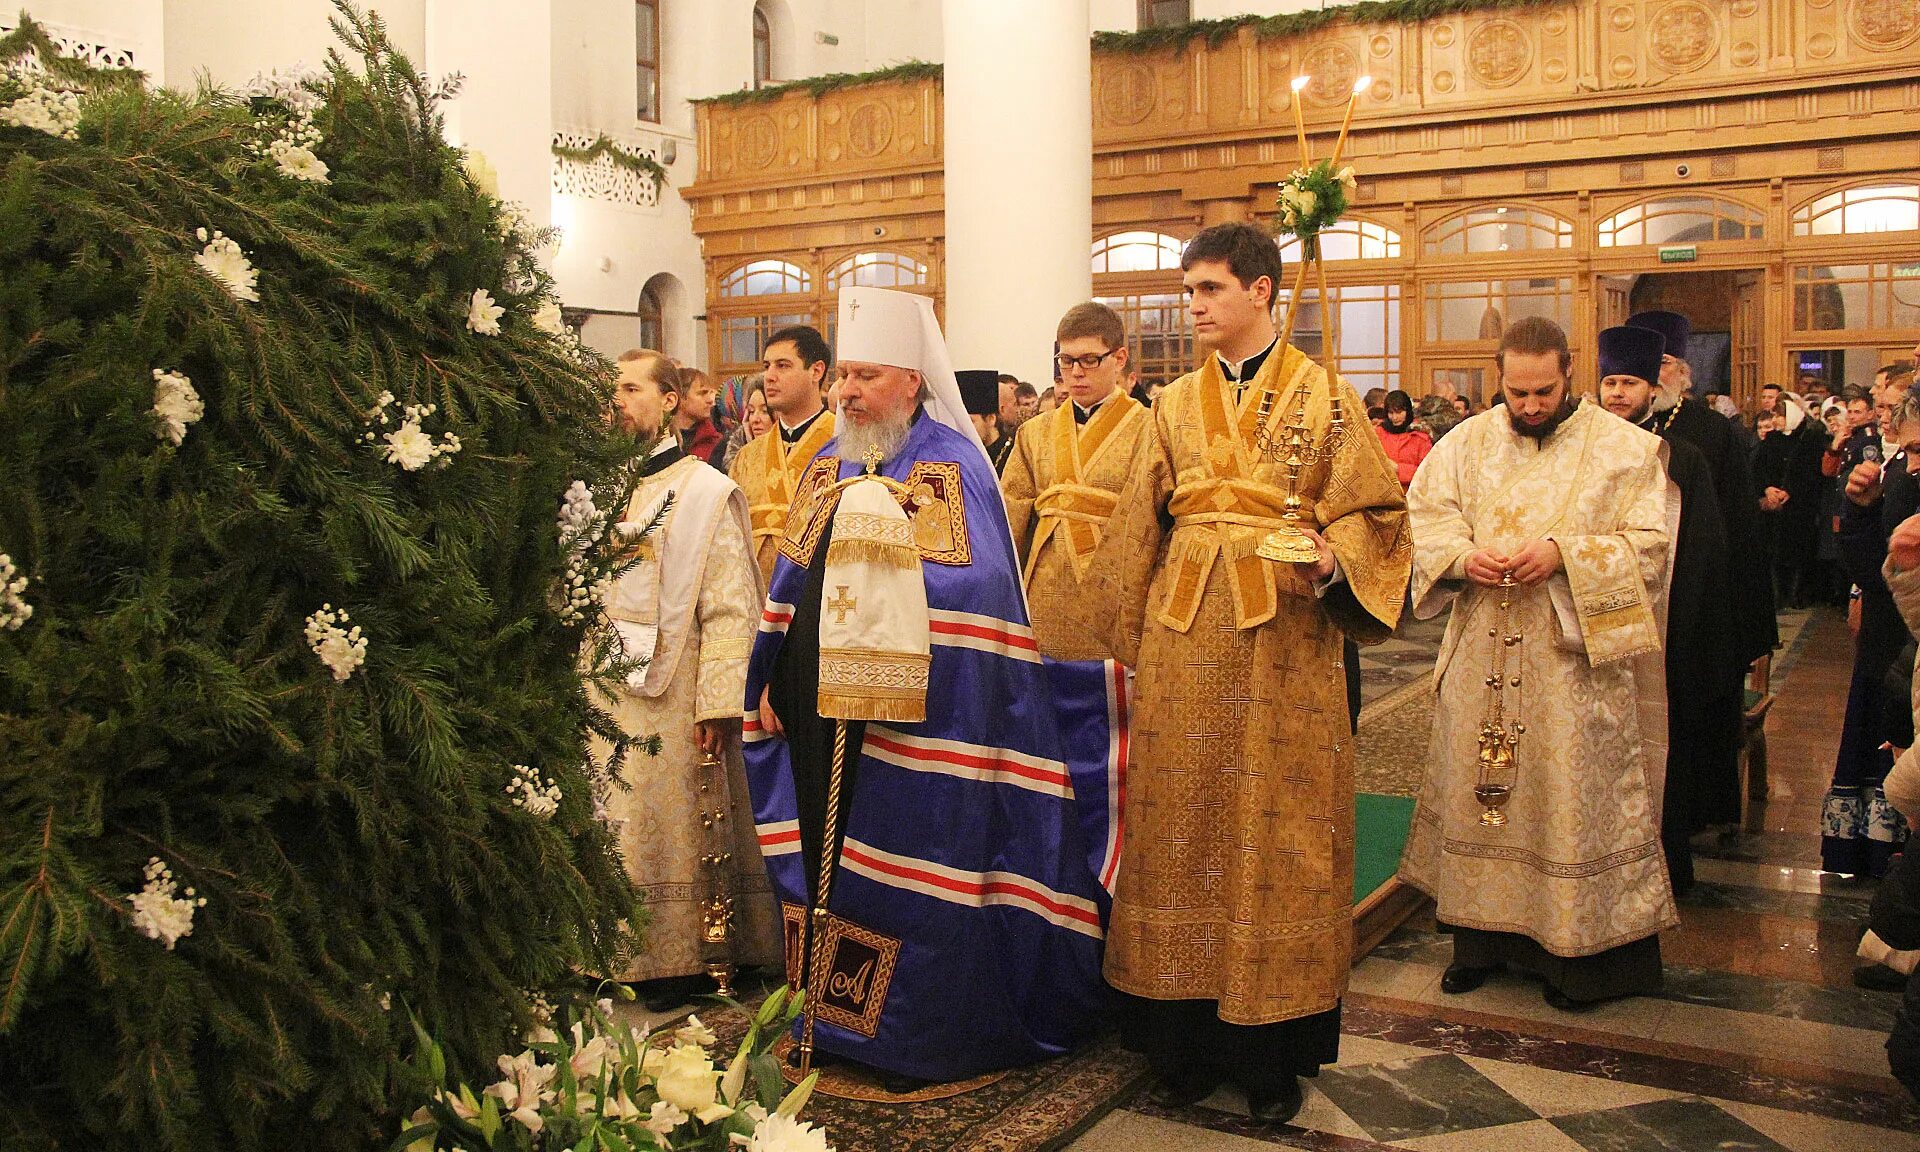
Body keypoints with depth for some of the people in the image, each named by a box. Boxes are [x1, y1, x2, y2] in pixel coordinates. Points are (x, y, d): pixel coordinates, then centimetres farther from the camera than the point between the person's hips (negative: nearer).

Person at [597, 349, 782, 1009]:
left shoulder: (705, 491, -4)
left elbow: (730, 608, -10)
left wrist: (716, 704, -17)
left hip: (672, 697, -5)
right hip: (601, 694, 5)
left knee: (673, 831, 3)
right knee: (610, 832, 9)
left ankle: (681, 964, 16)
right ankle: (621, 959, 22)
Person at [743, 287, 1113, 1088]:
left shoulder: (952, 463, -7)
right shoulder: (829, 464, 13)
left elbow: (975, 585, -14)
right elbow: (792, 579, 16)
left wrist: (893, 549, -25)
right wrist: (771, 681, 13)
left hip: (903, 716, -6)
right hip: (817, 699, 7)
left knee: (900, 864, 2)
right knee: (821, 853, 12)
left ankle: (916, 1034, 18)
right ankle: (832, 1015, 29)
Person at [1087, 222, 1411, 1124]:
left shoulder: (1323, 398, 2)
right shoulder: (1175, 406, 12)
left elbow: (1375, 508, -1)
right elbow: (1139, 531, 12)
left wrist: (1330, 559, -20)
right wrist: (1129, 641, 8)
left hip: (1284, 638, -3)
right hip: (1185, 638, 3)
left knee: (1274, 826, 1)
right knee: (1184, 821, 5)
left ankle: (1274, 1053, 14)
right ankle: (1186, 1042, 17)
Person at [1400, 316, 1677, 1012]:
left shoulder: (1624, 448, -2)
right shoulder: (1469, 441, 7)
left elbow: (1651, 544, -7)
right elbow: (1421, 513, 5)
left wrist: (1563, 554, -20)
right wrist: (1463, 556, -15)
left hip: (1574, 661, -3)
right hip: (1481, 659, 3)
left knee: (1572, 796, 1)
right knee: (1475, 788, 9)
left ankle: (1573, 947, 14)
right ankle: (1482, 935, 22)